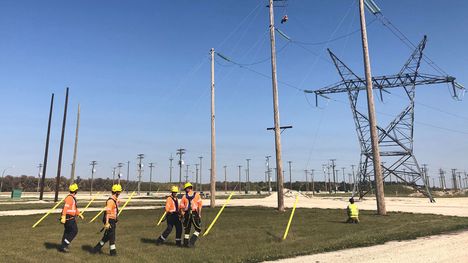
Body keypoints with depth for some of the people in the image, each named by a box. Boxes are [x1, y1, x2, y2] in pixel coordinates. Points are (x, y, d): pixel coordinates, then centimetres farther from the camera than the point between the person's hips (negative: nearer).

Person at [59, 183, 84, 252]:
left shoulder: (72, 198, 17)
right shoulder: (69, 198, -17)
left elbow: (75, 208, 27)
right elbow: (65, 207, -27)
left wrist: (80, 214, 30)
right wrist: (63, 217, -35)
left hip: (71, 218, 10)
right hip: (69, 218, -10)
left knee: (67, 232, 13)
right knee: (74, 231, -6)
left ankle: (63, 247, 19)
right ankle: (63, 246, -1)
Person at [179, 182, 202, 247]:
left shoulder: (184, 196, 6)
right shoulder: (197, 195, 2)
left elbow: (181, 207, 4)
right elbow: (199, 205, -6)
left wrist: (183, 214, 17)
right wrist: (199, 214, -4)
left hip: (187, 214, 3)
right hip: (195, 214, -3)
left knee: (187, 229, 18)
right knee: (198, 229, 10)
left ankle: (186, 243, 25)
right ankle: (191, 242, -1)